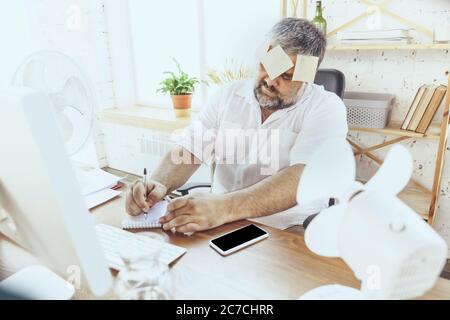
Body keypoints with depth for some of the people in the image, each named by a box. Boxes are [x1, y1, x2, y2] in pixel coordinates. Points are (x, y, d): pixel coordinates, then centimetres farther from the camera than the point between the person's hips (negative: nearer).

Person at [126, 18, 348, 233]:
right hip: (220, 223, 3)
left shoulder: (326, 109, -9)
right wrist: (158, 184, -24)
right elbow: (188, 151, -3)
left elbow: (303, 179, -25)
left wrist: (225, 207, -37)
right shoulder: (230, 95, 4)